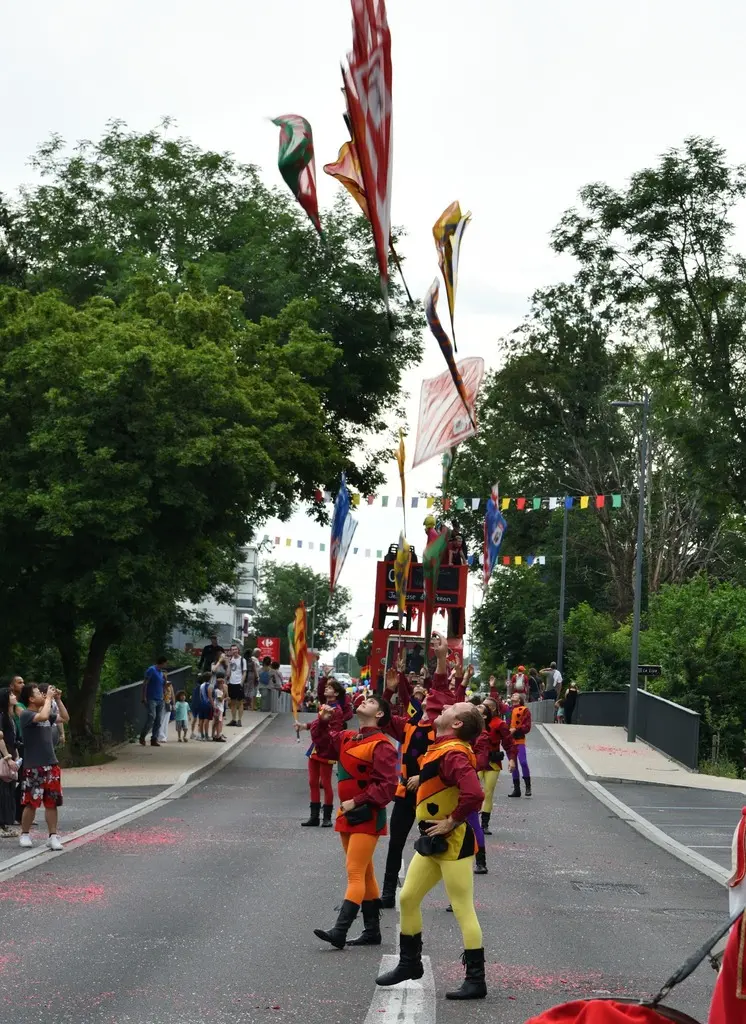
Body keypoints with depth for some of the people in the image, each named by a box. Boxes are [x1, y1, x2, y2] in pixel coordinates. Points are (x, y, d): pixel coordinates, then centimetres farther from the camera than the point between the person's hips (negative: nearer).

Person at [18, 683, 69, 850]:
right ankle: (25, 835, 14)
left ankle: (53, 836, 9)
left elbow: (65, 718, 21)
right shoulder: (26, 715, -11)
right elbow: (43, 717, -31)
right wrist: (49, 698, -19)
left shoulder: (46, 713, 12)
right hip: (33, 768, -7)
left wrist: (58, 699, 10)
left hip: (51, 765, 7)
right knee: (31, 803, -1)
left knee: (52, 803, 5)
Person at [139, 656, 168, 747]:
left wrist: (165, 679, 5)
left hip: (160, 700, 8)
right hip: (151, 699, -8)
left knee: (158, 721, 1)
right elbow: (145, 684, -10)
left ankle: (154, 740, 3)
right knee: (152, 717, -19)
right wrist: (144, 697, -16)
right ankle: (142, 737, -7)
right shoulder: (152, 670, -5)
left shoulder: (161, 672, 18)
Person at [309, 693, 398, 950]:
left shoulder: (381, 745, -15)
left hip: (367, 817, -9)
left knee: (355, 873, -12)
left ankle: (340, 932, -18)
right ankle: (372, 931, 21)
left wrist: (357, 802, -21)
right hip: (347, 814, 9)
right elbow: (324, 745, 20)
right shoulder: (347, 738, 10)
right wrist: (323, 722, 3)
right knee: (364, 874, 14)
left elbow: (387, 785, -19)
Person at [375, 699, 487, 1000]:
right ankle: (410, 964, 30)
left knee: (463, 910, -4)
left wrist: (452, 821, -22)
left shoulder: (452, 754, -22)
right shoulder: (441, 749, 7)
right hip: (432, 842, 10)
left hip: (453, 843, -10)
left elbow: (474, 794, -33)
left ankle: (476, 980, 4)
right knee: (407, 899, 15)